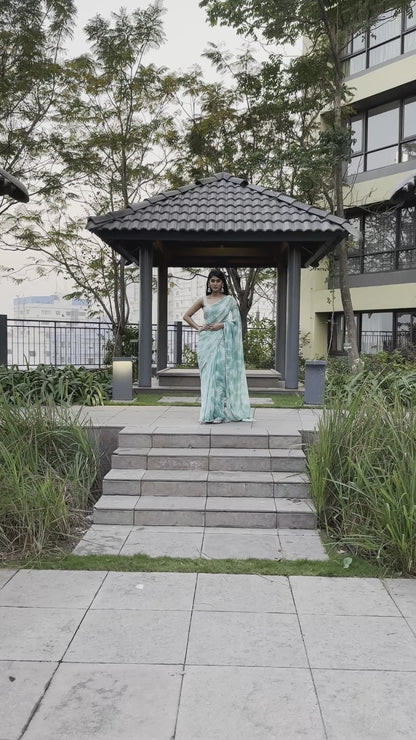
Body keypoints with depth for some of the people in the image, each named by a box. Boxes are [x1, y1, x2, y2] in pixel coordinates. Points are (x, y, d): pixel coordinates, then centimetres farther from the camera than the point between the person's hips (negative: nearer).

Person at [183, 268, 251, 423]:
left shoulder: (229, 300, 6)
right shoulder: (203, 300, 10)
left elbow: (236, 321, 3)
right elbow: (186, 316, 16)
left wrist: (222, 325, -10)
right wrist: (198, 328, 3)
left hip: (222, 340, -2)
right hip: (206, 340, 2)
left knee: (219, 374, -6)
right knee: (208, 374, 0)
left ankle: (218, 412, -2)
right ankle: (208, 413, 5)